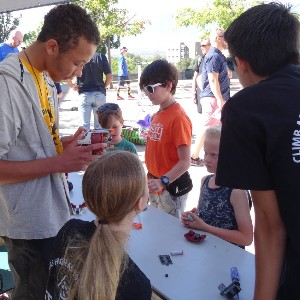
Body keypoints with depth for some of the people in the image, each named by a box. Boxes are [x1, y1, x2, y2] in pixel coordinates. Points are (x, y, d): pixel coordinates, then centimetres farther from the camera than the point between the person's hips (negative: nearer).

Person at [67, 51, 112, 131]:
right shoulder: (101, 56, -2)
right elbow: (109, 76, -6)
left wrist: (72, 85, 4)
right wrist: (104, 87, 10)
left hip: (84, 94, 0)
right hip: (99, 94, 1)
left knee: (85, 125, 5)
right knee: (99, 125, 9)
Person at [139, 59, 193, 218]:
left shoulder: (178, 117, -20)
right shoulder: (157, 115, 6)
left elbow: (185, 161, -22)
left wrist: (163, 181, -31)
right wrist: (151, 178, 13)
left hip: (172, 187, -8)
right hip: (155, 185, 8)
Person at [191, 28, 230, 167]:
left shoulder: (218, 55, 18)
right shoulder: (214, 56, -14)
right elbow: (213, 80, -21)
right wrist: (220, 100, -24)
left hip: (216, 98, 10)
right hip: (213, 98, -10)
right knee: (207, 127, -6)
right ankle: (194, 157, 1)